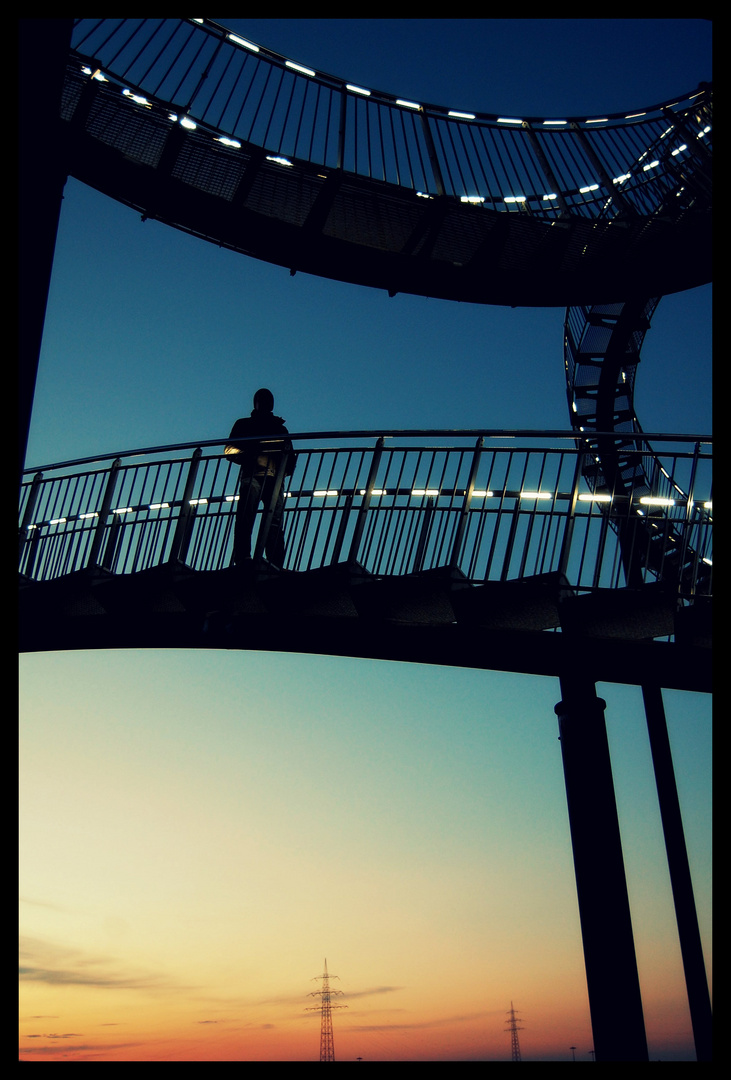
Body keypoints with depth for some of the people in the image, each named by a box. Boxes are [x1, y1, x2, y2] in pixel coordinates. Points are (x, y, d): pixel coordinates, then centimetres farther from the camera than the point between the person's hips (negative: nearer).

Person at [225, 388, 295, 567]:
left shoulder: (280, 428, 31)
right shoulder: (244, 424, 26)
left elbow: (290, 457, 23)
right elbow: (229, 449, 13)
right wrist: (249, 453, -7)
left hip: (275, 477, 1)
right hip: (252, 475, -1)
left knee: (275, 523, -11)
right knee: (245, 519, -19)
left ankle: (275, 566, -21)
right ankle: (242, 560, -29)